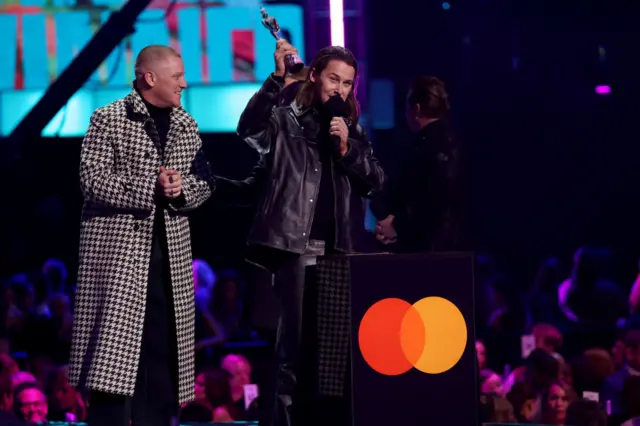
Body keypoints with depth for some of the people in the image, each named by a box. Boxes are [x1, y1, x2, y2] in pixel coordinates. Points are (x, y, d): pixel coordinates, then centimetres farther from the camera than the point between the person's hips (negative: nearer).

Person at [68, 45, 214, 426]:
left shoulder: (186, 126, 14)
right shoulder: (109, 120, -2)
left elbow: (204, 182, 16)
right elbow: (93, 179, -11)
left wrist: (181, 189, -7)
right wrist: (151, 188, -17)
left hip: (170, 248, 6)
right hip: (118, 244, -5)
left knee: (162, 345, 5)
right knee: (114, 346, -10)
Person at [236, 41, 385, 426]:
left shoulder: (353, 130, 17)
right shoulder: (286, 118, 2)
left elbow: (375, 183, 10)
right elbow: (249, 128, -19)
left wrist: (346, 149, -5)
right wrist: (279, 77, -27)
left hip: (334, 249, 6)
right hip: (293, 247, -6)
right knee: (292, 349, -11)